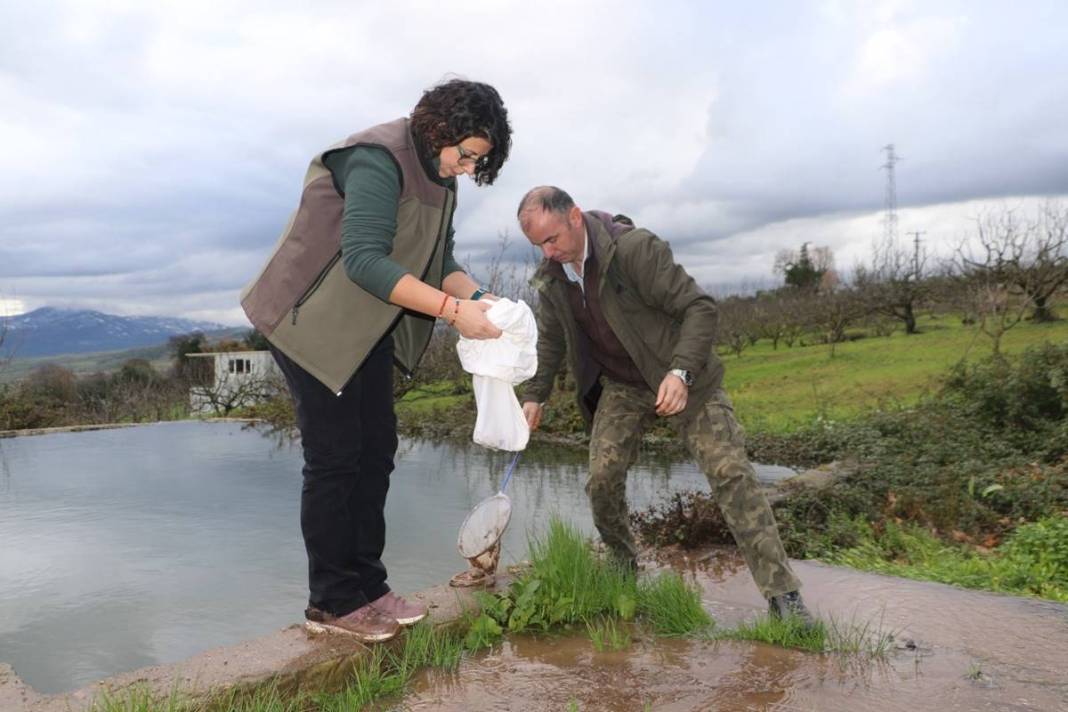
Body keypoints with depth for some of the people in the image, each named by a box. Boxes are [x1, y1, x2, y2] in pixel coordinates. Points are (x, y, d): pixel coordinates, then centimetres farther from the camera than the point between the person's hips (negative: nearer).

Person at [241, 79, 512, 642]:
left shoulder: (438, 176, 6)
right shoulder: (379, 160, -23)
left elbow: (439, 260, 7)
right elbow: (365, 260, -32)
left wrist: (475, 296, -13)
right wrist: (452, 309, -35)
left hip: (365, 328, 9)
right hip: (314, 321, -9)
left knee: (376, 448, 7)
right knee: (335, 455, -6)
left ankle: (365, 587, 18)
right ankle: (332, 602, 8)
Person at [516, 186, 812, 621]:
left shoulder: (634, 248, -25)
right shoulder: (550, 278, -3)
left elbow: (699, 308, -24)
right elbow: (550, 341, 14)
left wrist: (681, 372, -35)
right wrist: (534, 396, 11)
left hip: (681, 380, -5)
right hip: (621, 387, 5)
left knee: (731, 474, -11)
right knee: (601, 479, -6)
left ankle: (782, 593, -5)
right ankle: (623, 568, 20)